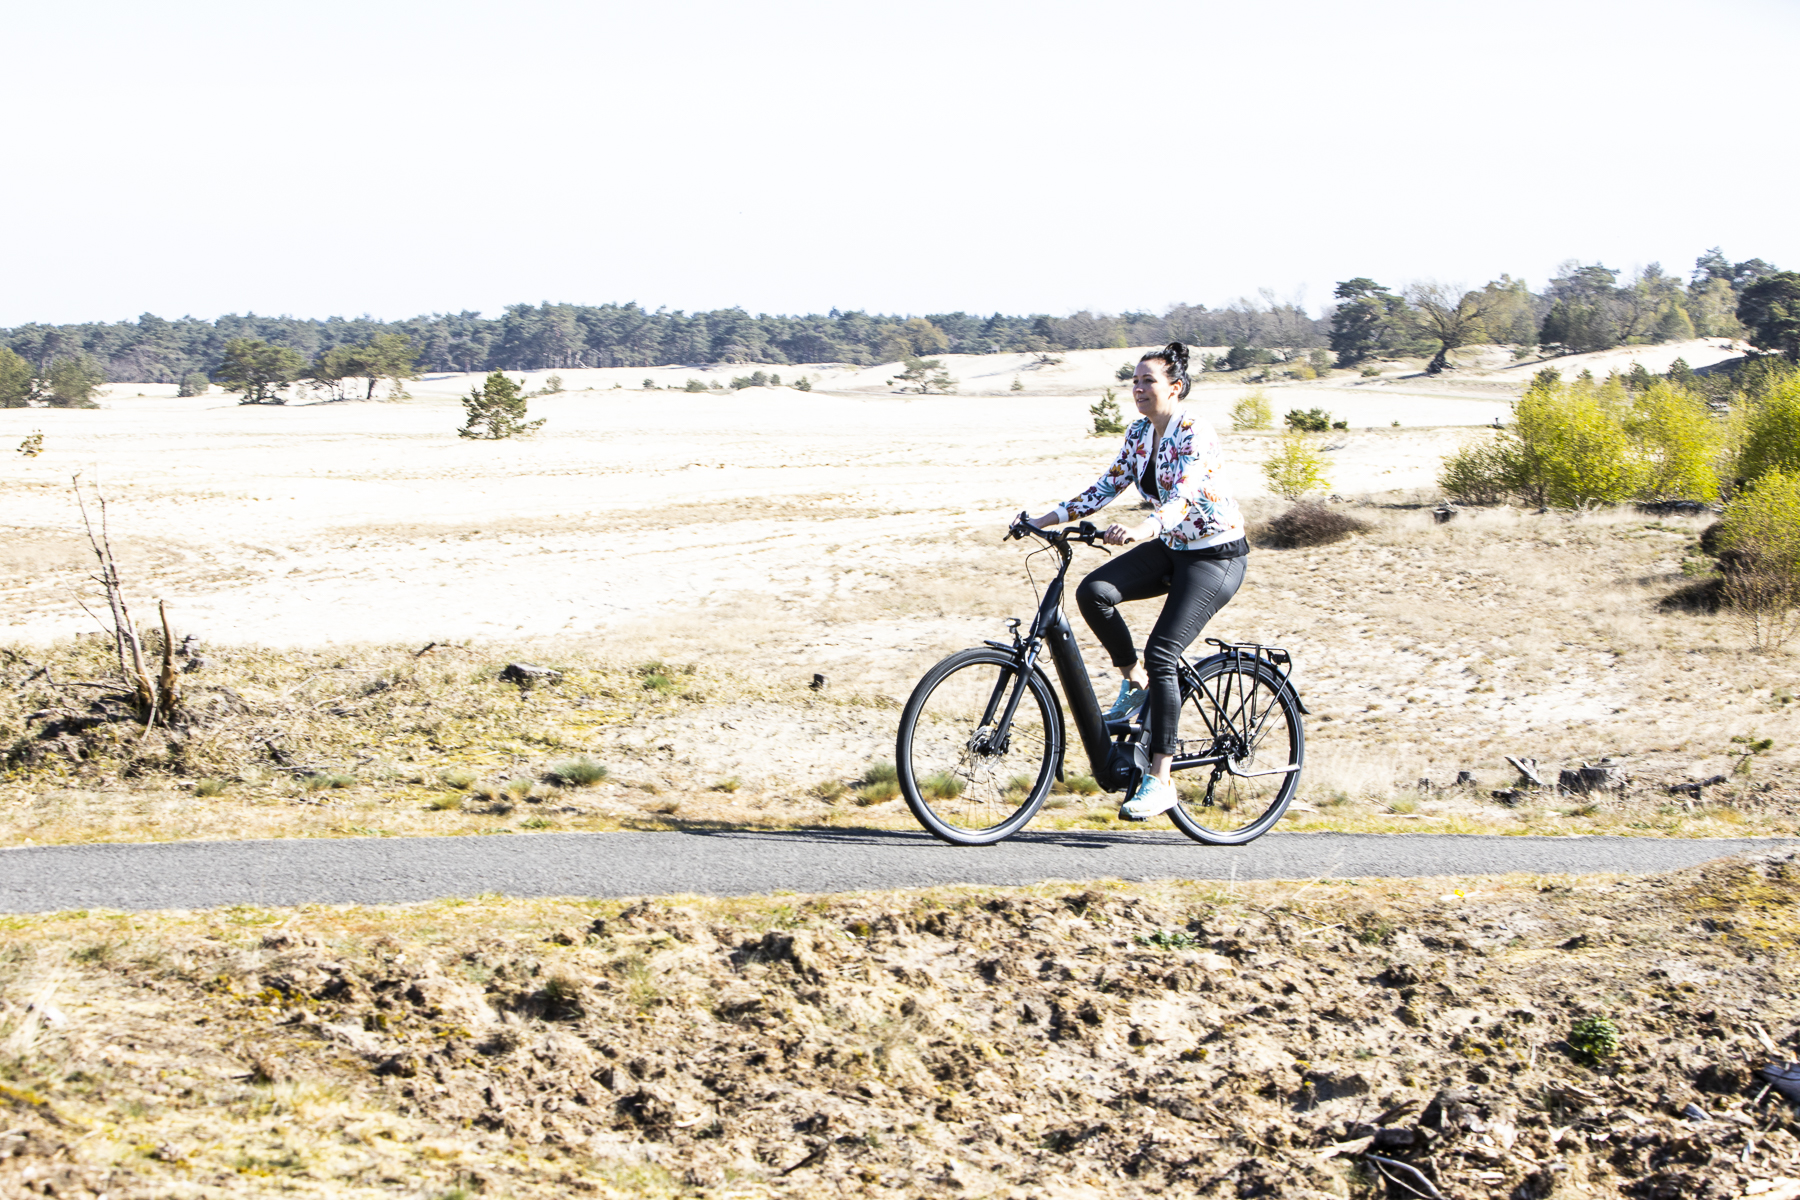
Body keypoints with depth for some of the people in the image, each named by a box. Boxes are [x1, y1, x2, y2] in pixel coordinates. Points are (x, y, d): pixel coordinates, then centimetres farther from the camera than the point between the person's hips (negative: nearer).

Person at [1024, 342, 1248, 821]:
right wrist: (1050, 517, -3)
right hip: (1170, 549, 8)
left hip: (1216, 556, -8)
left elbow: (1183, 498, -35)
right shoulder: (1141, 432, 3)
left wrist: (1142, 530, -53)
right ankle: (1134, 681, 4)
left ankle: (1160, 781, -13)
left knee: (1161, 655, -18)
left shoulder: (1195, 434, -21)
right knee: (1094, 591, -18)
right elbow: (1108, 486, 8)